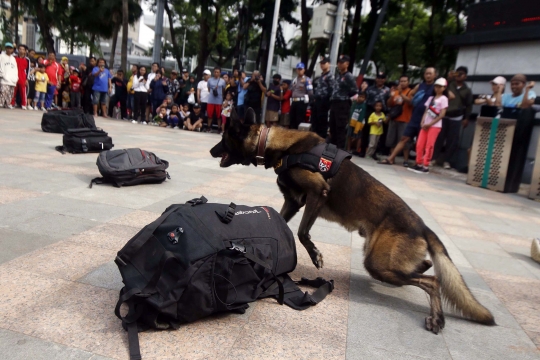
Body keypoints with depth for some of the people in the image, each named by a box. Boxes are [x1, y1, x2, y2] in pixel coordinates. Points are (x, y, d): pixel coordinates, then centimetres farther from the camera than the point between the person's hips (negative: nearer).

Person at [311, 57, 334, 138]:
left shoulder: (330, 77, -7)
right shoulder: (320, 77, 22)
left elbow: (331, 90, -15)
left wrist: (326, 101, -19)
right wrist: (314, 99, 14)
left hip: (323, 102, -9)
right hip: (316, 101, 9)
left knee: (322, 122, -4)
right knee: (314, 121, 11)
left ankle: (322, 138, 1)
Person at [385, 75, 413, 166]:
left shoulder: (410, 92, 1)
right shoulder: (395, 91, 15)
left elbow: (411, 102, -18)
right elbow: (388, 105, 14)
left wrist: (401, 93, -24)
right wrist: (391, 97, -4)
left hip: (405, 120, -5)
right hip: (394, 119, 5)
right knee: (391, 140, 7)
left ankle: (406, 160, -6)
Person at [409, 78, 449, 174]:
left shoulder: (444, 99, -1)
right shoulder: (431, 98, 16)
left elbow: (442, 114, -9)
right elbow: (426, 111, 11)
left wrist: (430, 124, -11)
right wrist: (422, 122, -5)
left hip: (435, 125, -6)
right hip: (425, 124, 6)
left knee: (429, 146, -7)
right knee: (419, 145, 2)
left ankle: (426, 167, -4)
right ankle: (419, 164, 11)